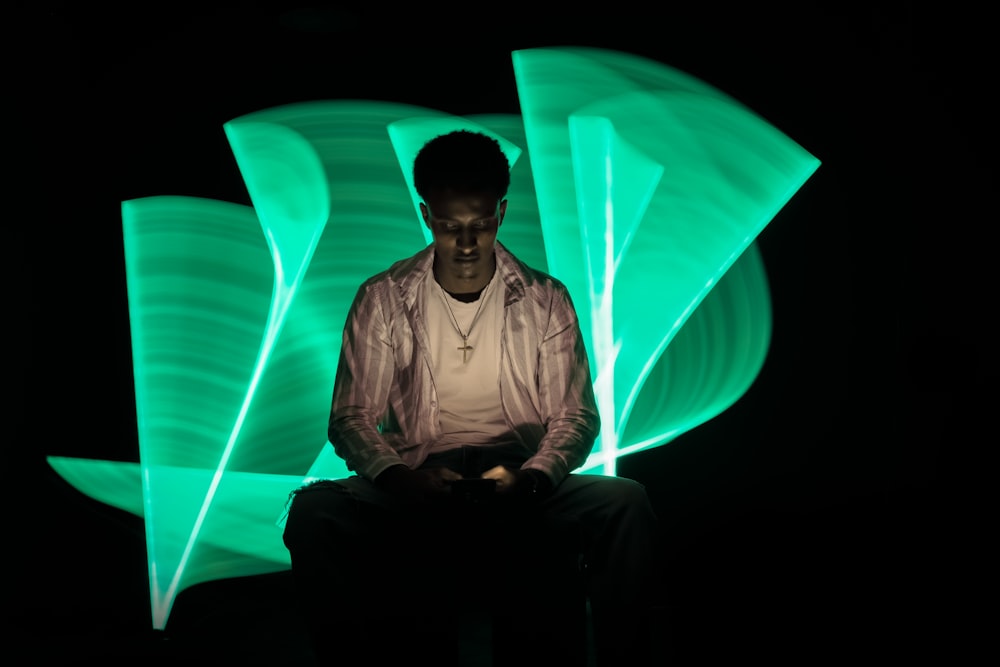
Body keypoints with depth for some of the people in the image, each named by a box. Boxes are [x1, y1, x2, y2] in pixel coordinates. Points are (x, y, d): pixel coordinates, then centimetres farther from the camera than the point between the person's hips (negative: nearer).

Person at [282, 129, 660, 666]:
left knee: (627, 504, -29)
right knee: (313, 510, -30)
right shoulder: (382, 300, 6)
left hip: (522, 484, 0)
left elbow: (575, 415, 5)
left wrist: (529, 479, -17)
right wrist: (399, 478, -17)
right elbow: (351, 417, 4)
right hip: (418, 484, 0)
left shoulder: (545, 299, 7)